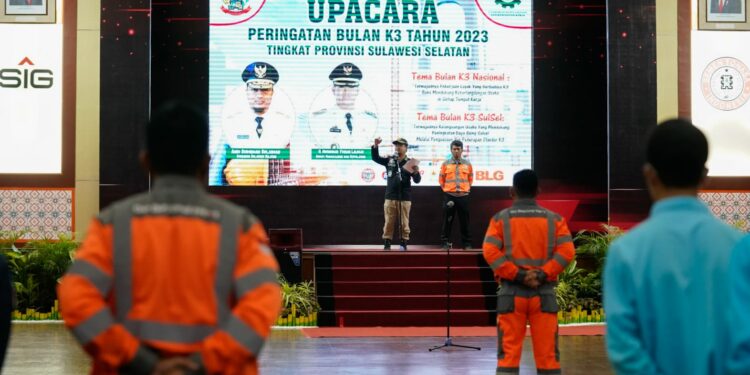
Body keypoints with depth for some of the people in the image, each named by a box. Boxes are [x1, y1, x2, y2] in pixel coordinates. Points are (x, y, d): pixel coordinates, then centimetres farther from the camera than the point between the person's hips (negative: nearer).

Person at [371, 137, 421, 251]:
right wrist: (375, 146, -12)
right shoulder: (389, 160, 6)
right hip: (390, 197, 2)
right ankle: (386, 243, 8)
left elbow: (417, 180, -2)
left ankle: (404, 243, 9)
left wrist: (416, 172, -24)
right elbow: (375, 158, 4)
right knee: (389, 222, 3)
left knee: (404, 223, 2)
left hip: (404, 198, -2)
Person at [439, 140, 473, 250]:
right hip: (449, 196, -1)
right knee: (447, 220, 1)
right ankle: (445, 242, 6)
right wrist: (446, 189, 3)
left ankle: (467, 243, 10)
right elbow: (441, 179, 8)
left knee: (464, 221, 4)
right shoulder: (445, 164, 3)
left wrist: (467, 189, 6)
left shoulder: (467, 164, 6)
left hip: (463, 196, 1)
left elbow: (470, 179, 14)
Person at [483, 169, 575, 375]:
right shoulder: (554, 219, 5)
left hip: (511, 293, -1)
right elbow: (567, 252, -6)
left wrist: (517, 275, -11)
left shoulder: (501, 218, 2)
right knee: (547, 354, 5)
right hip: (544, 294, 1)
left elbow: (490, 252, -11)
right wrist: (542, 275, -10)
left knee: (508, 353, 4)